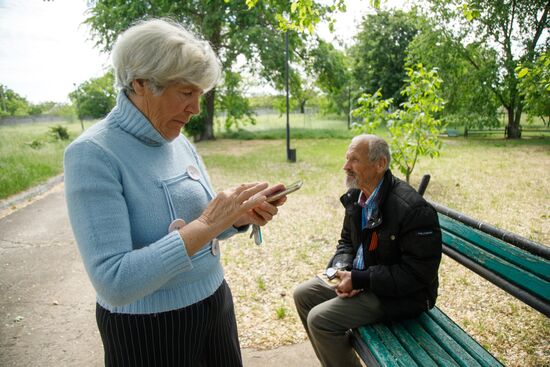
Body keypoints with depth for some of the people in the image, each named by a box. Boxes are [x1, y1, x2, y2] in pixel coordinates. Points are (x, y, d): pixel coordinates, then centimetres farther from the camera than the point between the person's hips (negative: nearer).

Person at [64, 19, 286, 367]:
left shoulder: (182, 144, 0)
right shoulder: (92, 154, -21)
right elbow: (113, 283, -27)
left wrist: (241, 216, -11)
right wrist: (204, 226, -29)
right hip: (147, 331, -6)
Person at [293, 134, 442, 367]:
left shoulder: (412, 208, -27)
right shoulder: (355, 196, 0)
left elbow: (418, 272, -24)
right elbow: (346, 241, 12)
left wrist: (359, 279, -24)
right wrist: (342, 270, -10)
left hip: (400, 293, -8)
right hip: (359, 277, 9)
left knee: (319, 319, -18)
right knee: (303, 294, 7)